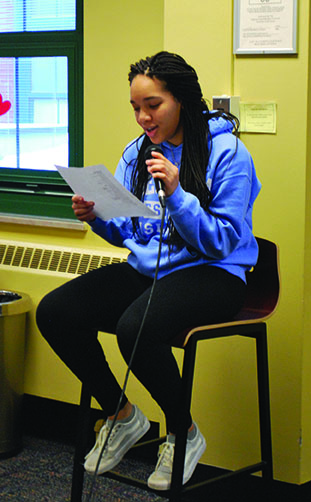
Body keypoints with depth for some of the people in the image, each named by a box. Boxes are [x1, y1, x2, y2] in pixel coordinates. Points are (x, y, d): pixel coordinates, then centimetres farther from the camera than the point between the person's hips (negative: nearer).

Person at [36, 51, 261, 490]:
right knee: (53, 313, -14)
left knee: (135, 328, -36)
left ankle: (184, 433, -6)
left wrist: (176, 194, -26)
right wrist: (96, 218, -7)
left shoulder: (226, 152, -10)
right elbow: (127, 231, 14)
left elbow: (221, 242, -15)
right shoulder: (137, 153, 9)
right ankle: (121, 415, 7)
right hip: (146, 269, 7)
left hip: (211, 273, -7)